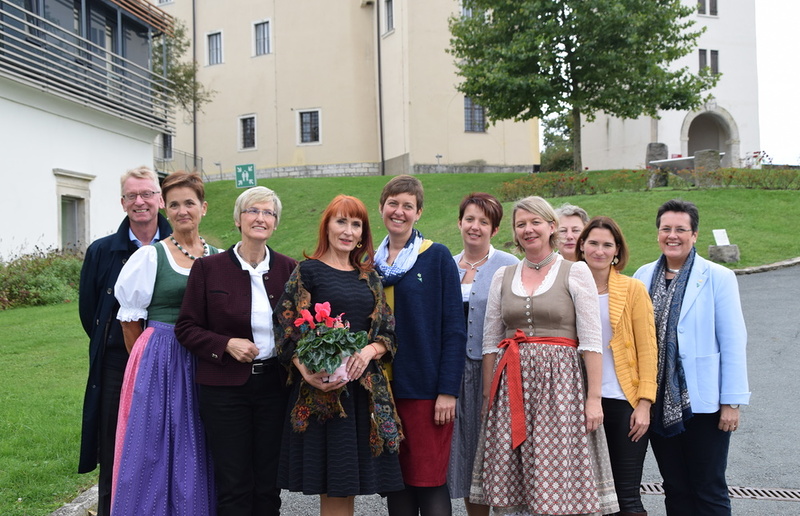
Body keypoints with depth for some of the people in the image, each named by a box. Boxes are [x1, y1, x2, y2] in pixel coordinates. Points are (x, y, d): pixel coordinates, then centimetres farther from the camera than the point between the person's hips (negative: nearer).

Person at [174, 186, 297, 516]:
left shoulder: (289, 269, 4)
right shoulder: (208, 268, -2)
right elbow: (186, 328, 0)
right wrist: (226, 344, -15)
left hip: (274, 386, 2)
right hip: (225, 387, -2)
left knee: (269, 487, 10)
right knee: (233, 488, 3)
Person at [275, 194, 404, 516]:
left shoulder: (369, 277, 14)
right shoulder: (308, 271, 0)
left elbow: (387, 331, 12)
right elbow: (289, 333, -5)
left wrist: (369, 351, -10)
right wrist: (309, 374, -21)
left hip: (364, 387, 4)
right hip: (323, 388, -4)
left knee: (348, 484, 8)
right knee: (332, 487, -1)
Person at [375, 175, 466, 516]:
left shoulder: (437, 257, -3)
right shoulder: (371, 262, 11)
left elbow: (454, 328, -6)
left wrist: (448, 390, -12)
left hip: (426, 389, -4)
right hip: (383, 388, 4)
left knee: (429, 481, -2)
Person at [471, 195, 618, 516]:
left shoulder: (575, 272, 2)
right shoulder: (503, 277, 13)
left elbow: (591, 340, -4)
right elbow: (490, 342, 13)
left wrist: (594, 398, -10)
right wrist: (487, 397, 8)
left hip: (559, 381, -3)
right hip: (512, 384, 4)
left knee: (558, 487, -5)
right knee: (506, 489, 3)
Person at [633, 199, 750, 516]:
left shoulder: (718, 278, -4)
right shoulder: (643, 277, 5)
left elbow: (733, 343, -6)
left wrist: (732, 402, -10)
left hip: (703, 403, -3)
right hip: (659, 403, 4)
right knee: (675, 489, 13)